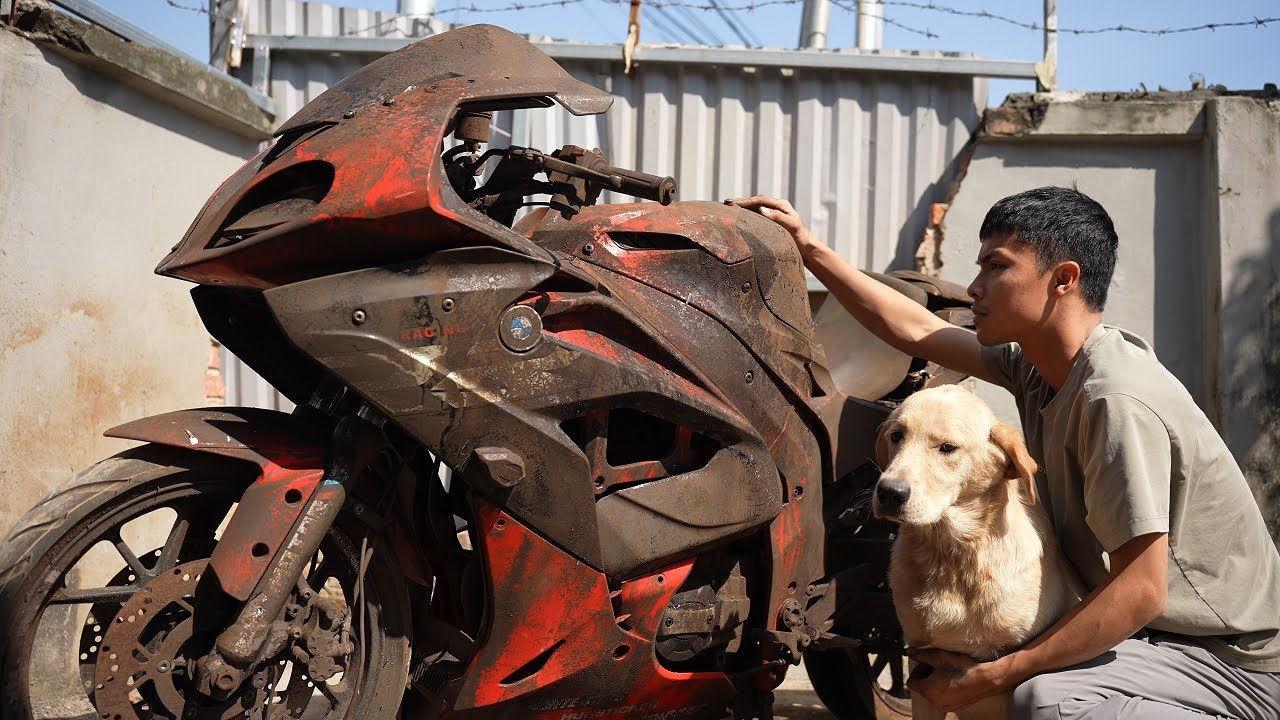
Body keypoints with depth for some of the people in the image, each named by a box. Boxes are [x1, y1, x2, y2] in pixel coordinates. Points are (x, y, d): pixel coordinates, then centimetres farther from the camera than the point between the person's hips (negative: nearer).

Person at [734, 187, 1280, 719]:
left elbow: (1140, 592, -28)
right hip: (1162, 633, 9)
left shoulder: (1117, 400, -25)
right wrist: (809, 249, 12)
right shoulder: (1039, 365, 2)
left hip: (1234, 660, -9)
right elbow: (916, 332, 12)